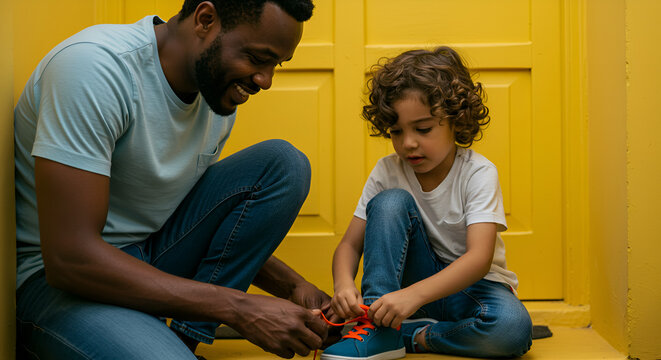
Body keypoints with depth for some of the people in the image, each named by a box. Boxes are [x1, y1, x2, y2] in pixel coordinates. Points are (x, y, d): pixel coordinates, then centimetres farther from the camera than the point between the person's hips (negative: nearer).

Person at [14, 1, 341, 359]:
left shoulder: (222, 90, 1)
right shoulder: (95, 66, -24)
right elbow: (68, 258, -29)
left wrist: (291, 285, -2)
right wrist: (238, 307, -29)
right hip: (55, 278, -8)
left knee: (283, 163, -6)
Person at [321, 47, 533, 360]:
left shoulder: (478, 173, -18)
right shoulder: (387, 172, -7)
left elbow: (480, 258, -30)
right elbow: (350, 244, -7)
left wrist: (413, 295, -44)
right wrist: (343, 284, -32)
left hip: (472, 284, -2)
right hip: (415, 275, 3)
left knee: (512, 328, -36)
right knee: (392, 202, -22)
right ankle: (379, 330, -24)